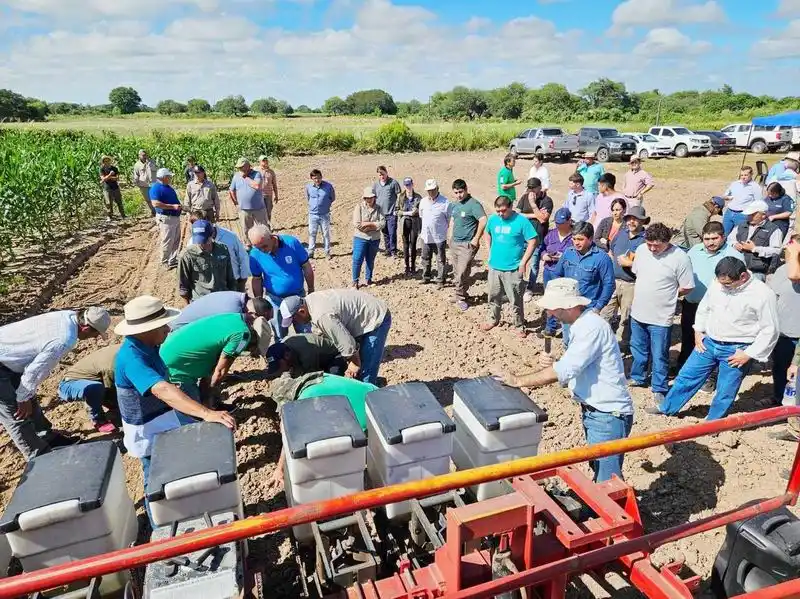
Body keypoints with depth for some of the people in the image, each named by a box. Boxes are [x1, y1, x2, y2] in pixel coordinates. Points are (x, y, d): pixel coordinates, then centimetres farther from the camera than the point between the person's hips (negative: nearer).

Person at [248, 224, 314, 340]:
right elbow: (256, 279, 0)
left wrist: (311, 291, -2)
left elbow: (306, 267, -8)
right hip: (274, 299, 1)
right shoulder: (255, 254, -14)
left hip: (298, 295, 0)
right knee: (280, 337, 14)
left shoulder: (291, 243, -18)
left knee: (306, 333, 11)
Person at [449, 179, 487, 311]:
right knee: (457, 273, 13)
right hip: (454, 243, 8)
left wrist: (476, 239, -20)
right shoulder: (455, 204, 10)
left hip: (467, 245, -8)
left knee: (462, 273, -8)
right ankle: (460, 294, 26)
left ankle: (460, 298, 6)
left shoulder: (473, 204, -15)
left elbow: (483, 221, -24)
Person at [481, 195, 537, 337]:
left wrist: (523, 262, -13)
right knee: (494, 296, 18)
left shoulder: (521, 221, -13)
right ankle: (493, 319, 38)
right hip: (494, 266, 5)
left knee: (516, 300, 3)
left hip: (513, 269, -4)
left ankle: (519, 326, 19)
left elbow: (532, 242, -10)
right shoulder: (492, 219, 1)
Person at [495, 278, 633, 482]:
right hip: (593, 411, 10)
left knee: (607, 481, -3)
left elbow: (565, 371, -28)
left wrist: (519, 381, -20)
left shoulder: (591, 326, -23)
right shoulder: (581, 324, 9)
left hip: (608, 415, -10)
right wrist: (554, 365, -7)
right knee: (598, 470, 20)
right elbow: (574, 369, 15)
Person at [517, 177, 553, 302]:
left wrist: (533, 203, -18)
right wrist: (534, 215, -11)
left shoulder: (547, 200, -6)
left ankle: (529, 290, 17)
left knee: (534, 264, 5)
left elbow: (543, 219, -17)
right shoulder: (525, 197, 3)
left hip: (538, 237, -3)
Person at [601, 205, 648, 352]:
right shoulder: (620, 234, 9)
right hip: (613, 280, 5)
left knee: (626, 318, 10)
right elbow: (610, 254, 20)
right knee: (604, 314, 7)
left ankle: (621, 344, 24)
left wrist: (629, 262, -17)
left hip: (631, 284, -4)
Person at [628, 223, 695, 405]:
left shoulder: (680, 258, -19)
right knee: (638, 349, 23)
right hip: (638, 313, 5)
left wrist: (665, 295, -3)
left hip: (661, 317, -5)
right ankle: (637, 377, 43)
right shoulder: (641, 249, -3)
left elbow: (687, 288, -12)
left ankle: (659, 389, 24)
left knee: (659, 356, 7)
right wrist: (645, 292, 6)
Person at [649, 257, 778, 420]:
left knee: (725, 391, 7)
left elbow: (770, 331, -13)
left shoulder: (763, 295, -17)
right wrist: (698, 331, 8)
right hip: (708, 342, 5)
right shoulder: (717, 283, -3)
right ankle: (667, 407, 29)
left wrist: (749, 354, -15)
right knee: (687, 375, 12)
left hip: (737, 351, -5)